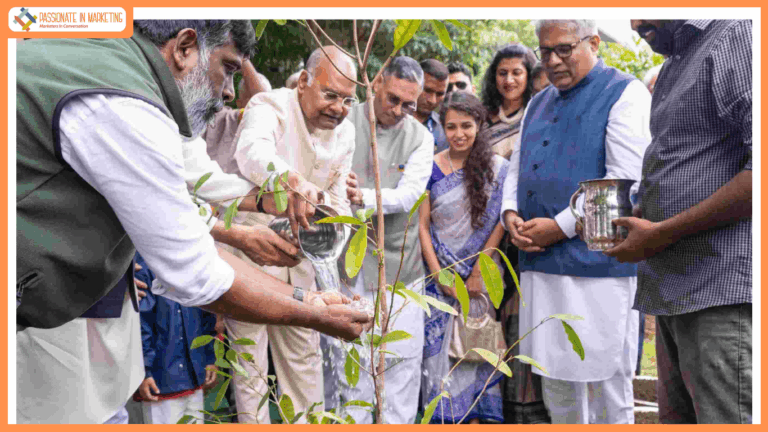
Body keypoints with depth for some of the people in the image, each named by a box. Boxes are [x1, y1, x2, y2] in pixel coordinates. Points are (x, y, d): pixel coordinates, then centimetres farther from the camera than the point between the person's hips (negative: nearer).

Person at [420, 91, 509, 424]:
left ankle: (477, 416, 12)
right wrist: (439, 274, -6)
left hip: (482, 276, -1)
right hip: (440, 277, 1)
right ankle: (446, 418, 11)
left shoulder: (497, 167, 1)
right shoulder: (431, 168, 3)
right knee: (440, 350, 1)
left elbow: (501, 222, -3)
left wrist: (479, 272, -9)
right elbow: (422, 225, 2)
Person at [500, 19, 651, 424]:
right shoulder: (539, 103, 20)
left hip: (597, 265, -7)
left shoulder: (625, 94, -3)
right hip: (539, 266, 7)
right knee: (556, 383, 13)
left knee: (604, 380, 0)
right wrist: (511, 214, 2)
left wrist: (559, 226, -16)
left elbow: (625, 181, -14)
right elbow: (517, 167, 23)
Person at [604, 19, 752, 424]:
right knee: (677, 417, 16)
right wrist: (640, 216, 11)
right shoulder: (675, 63, 22)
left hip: (724, 293, -10)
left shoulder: (737, 34, -8)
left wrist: (662, 233, -15)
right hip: (676, 293, 10)